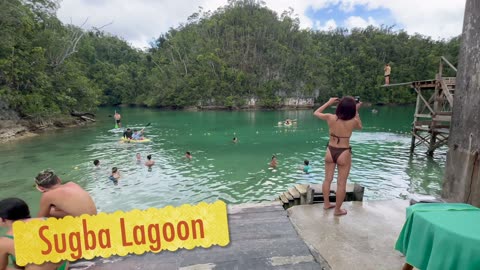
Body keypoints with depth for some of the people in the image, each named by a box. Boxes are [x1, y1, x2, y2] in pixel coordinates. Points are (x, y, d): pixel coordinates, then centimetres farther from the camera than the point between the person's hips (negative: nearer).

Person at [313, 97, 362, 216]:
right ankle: (338, 209, 20)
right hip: (344, 153, -2)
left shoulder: (330, 118, -11)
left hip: (330, 151, 3)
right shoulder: (353, 121, -14)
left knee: (327, 179, 18)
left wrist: (329, 102, 12)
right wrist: (356, 111, 11)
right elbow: (360, 126, 12)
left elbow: (316, 113, 8)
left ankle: (326, 204, 32)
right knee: (341, 183, 9)